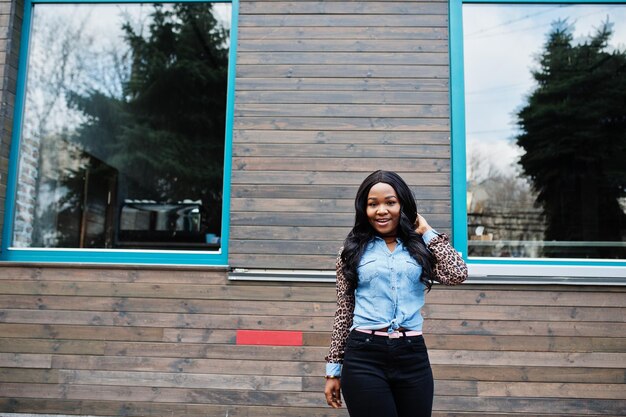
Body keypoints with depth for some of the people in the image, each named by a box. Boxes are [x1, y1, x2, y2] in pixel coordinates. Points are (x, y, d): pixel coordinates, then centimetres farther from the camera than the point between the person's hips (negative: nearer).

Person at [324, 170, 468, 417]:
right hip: (364, 357, -1)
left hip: (413, 356, 2)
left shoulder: (419, 248, 9)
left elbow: (457, 275, -9)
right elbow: (343, 312, 6)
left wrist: (427, 232, 2)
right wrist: (333, 369, 6)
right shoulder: (353, 250, 6)